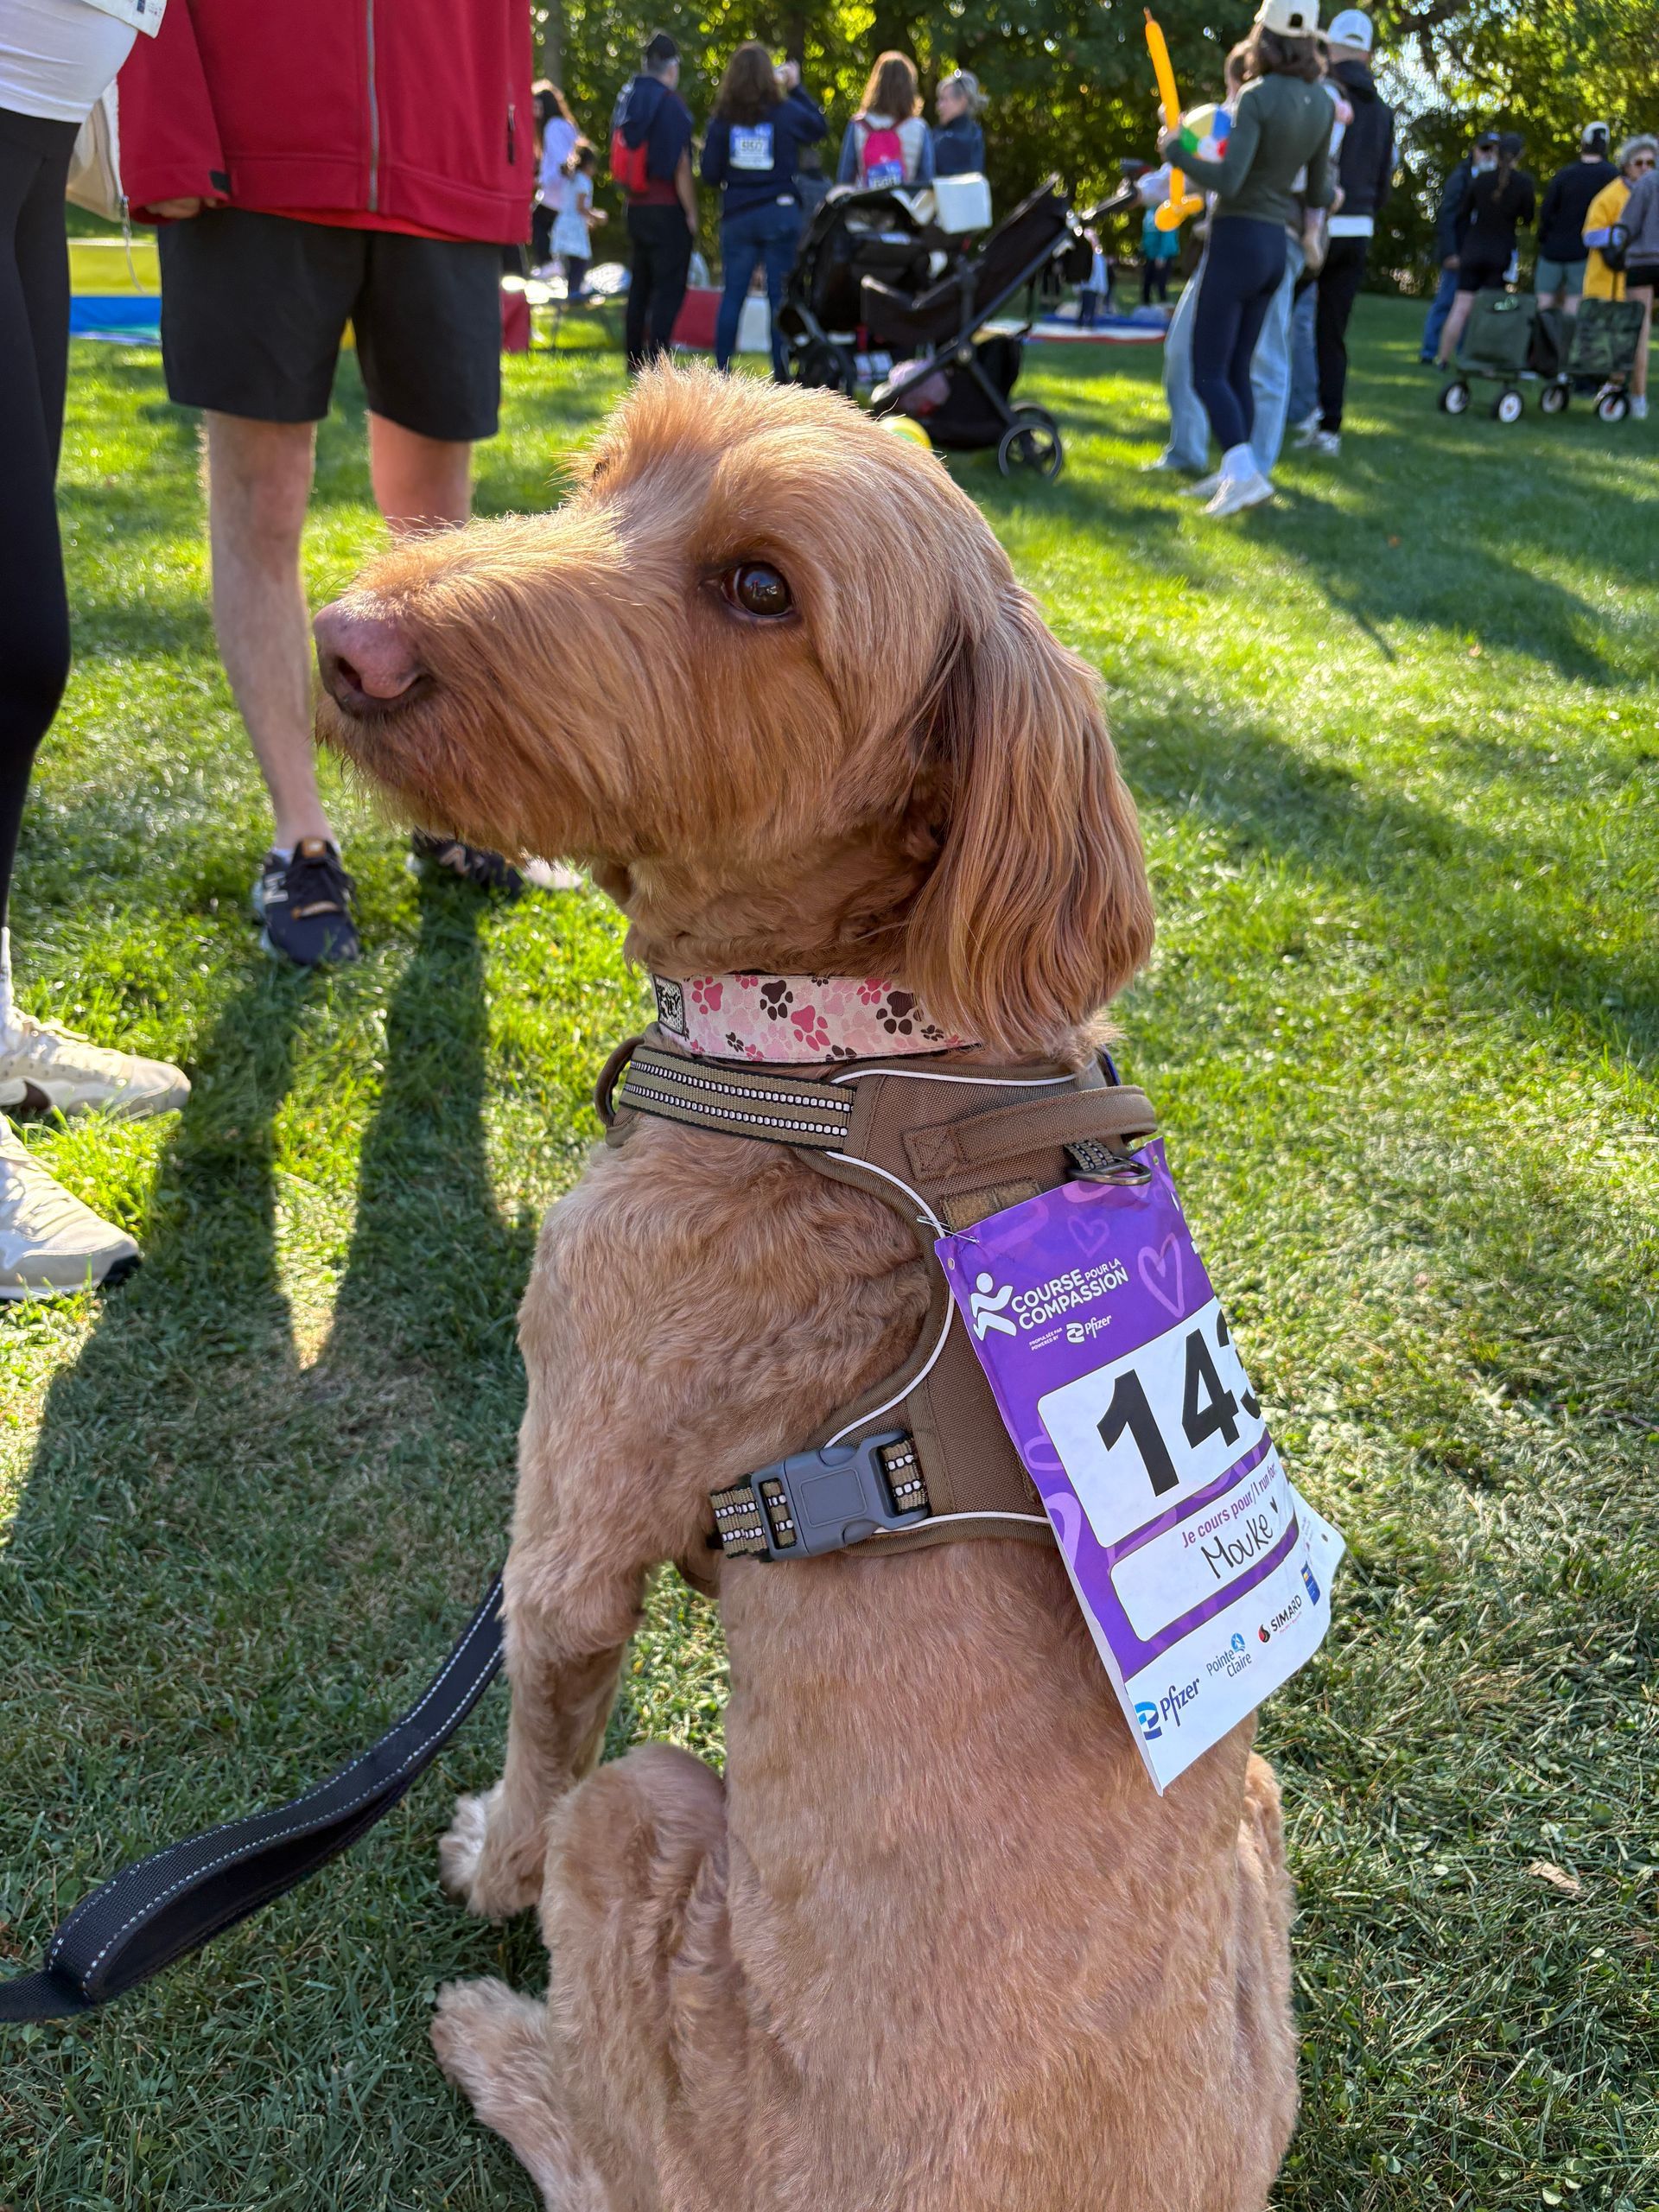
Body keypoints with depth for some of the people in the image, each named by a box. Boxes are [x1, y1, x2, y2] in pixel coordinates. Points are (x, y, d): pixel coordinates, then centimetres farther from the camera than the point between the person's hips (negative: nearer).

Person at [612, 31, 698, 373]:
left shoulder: (626, 99, 10)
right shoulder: (670, 104, -12)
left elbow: (619, 160, 13)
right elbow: (680, 166, -14)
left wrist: (632, 195, 18)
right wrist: (692, 214, -9)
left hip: (636, 207, 7)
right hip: (668, 210, -7)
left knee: (640, 287, 14)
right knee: (669, 290, -5)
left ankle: (635, 362, 18)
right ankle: (655, 364, -12)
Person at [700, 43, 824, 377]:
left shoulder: (722, 118, -1)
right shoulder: (785, 111, -3)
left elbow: (709, 173, 1)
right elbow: (819, 127, 17)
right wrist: (795, 88, 23)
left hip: (737, 216, 2)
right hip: (780, 213, -1)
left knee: (732, 296, 7)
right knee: (780, 297, 2)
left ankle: (721, 372, 6)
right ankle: (780, 374, 0)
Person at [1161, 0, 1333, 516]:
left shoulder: (1258, 96, -15)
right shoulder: (1320, 103, 6)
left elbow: (1228, 180, -24)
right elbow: (1318, 193, 13)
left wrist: (1175, 151, -10)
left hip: (1237, 239, -7)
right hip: (1275, 245, 7)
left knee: (1208, 372, -7)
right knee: (1236, 368, 15)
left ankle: (1245, 472, -21)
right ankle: (1235, 473, 17)